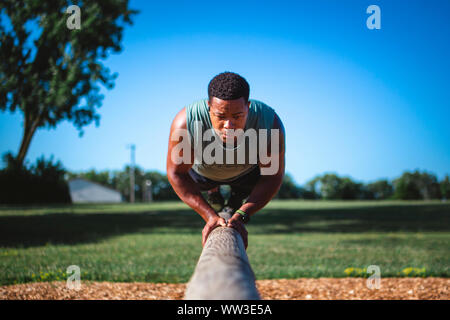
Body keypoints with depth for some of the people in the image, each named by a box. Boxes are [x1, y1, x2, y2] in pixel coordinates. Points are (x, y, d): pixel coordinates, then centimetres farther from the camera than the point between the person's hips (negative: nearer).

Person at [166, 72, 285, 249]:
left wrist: (241, 217, -38)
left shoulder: (270, 123, -42)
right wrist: (210, 216, -37)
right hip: (203, 169, 0)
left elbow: (273, 176, -28)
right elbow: (176, 173, -30)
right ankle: (212, 191, 41)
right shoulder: (186, 122, -44)